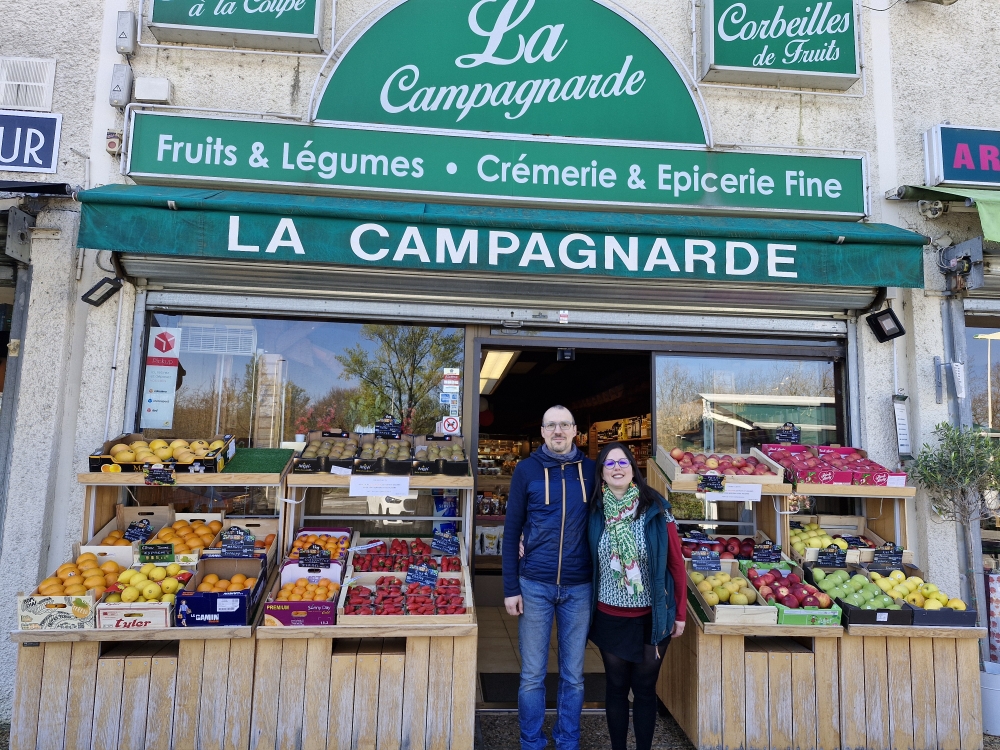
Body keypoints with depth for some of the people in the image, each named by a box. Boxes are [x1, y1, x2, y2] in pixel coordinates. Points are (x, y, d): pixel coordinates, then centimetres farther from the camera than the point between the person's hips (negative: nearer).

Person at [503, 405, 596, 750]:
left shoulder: (591, 469, 1)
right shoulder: (527, 469, -3)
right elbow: (511, 530, -2)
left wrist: (601, 580, 2)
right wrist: (510, 587, -5)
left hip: (579, 588, 1)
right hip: (535, 586, -1)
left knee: (573, 675, 13)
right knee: (532, 675, 9)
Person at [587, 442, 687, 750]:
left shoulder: (655, 508, -10)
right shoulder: (595, 512, -5)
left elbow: (676, 563, -5)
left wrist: (679, 614, -2)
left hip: (651, 617, -1)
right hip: (610, 617, 2)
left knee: (645, 689, 11)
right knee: (615, 687, 14)